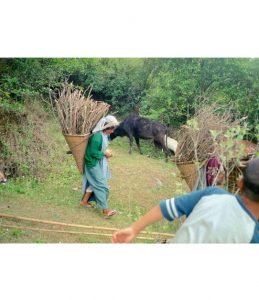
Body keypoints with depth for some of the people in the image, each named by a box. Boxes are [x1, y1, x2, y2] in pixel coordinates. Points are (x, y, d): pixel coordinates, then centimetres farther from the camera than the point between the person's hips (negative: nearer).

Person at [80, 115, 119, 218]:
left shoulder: (105, 134, 1)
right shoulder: (97, 136, -28)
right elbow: (93, 152, -25)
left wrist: (106, 152, 1)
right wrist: (104, 153, -17)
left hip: (100, 162, 9)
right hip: (94, 163, -9)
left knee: (94, 183, 19)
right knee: (101, 185, -6)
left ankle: (84, 201, 35)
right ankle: (105, 210, -1)